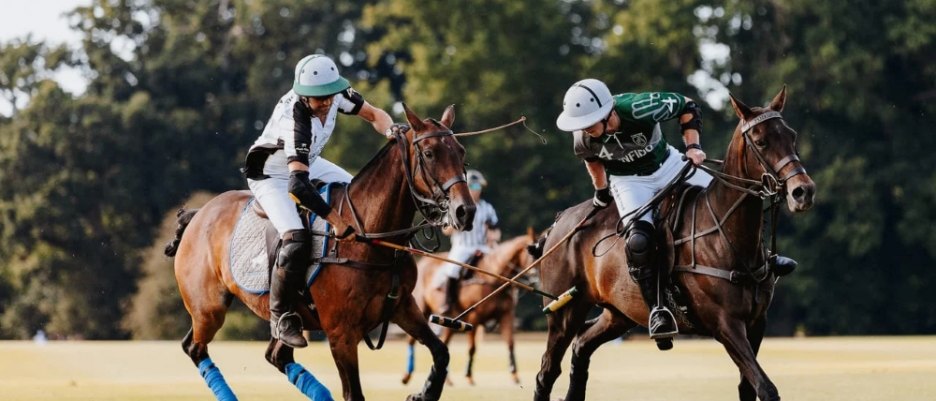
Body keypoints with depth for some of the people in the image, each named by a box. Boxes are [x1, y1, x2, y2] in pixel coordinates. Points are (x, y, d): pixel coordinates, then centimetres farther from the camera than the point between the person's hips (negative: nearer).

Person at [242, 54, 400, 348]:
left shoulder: (337, 93, -18)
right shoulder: (294, 118, -39)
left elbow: (373, 114, -3)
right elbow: (298, 184, -46)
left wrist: (390, 129, -28)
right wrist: (336, 221, -47)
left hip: (308, 163, 8)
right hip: (271, 176, -8)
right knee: (296, 240, -25)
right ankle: (280, 317, -9)